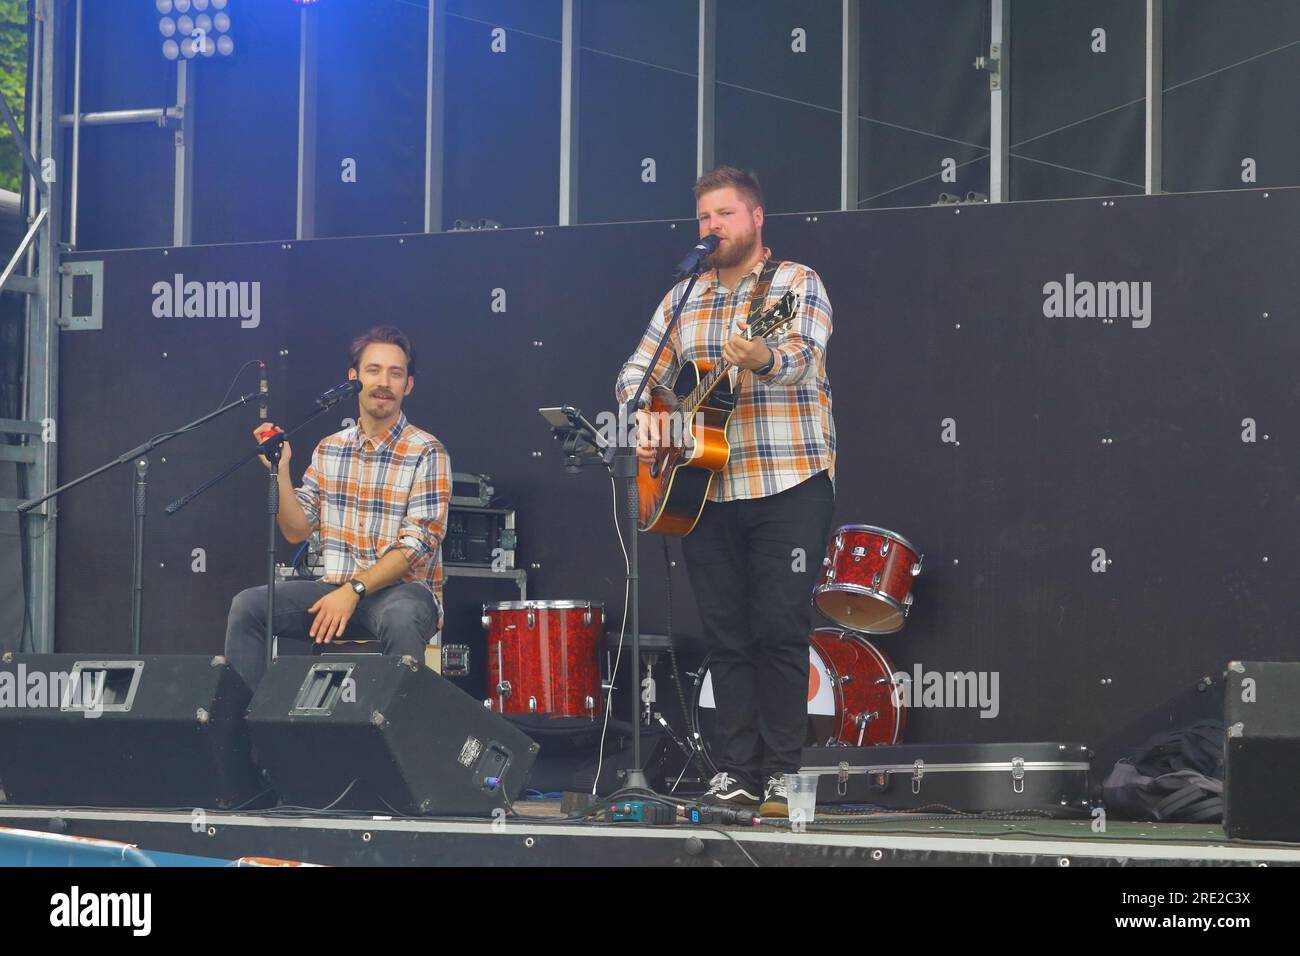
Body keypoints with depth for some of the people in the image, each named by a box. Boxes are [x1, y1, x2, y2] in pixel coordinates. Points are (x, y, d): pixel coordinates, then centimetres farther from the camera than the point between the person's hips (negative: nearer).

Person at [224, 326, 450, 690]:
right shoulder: (329, 449, 11)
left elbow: (419, 544, -14)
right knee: (247, 606, -16)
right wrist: (281, 470, -6)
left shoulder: (426, 452, -6)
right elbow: (297, 531, 10)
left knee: (400, 618, -40)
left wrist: (354, 590, -22)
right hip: (335, 588, 5)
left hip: (403, 588, -5)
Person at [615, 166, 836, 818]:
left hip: (788, 488, -5)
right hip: (703, 490, 5)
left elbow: (805, 360, -18)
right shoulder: (683, 299, 15)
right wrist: (643, 414, -4)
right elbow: (639, 370, 17)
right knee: (724, 636, 4)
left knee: (780, 632, -6)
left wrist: (763, 359, -40)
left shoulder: (796, 285, -1)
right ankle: (735, 769, 8)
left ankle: (782, 772, -1)